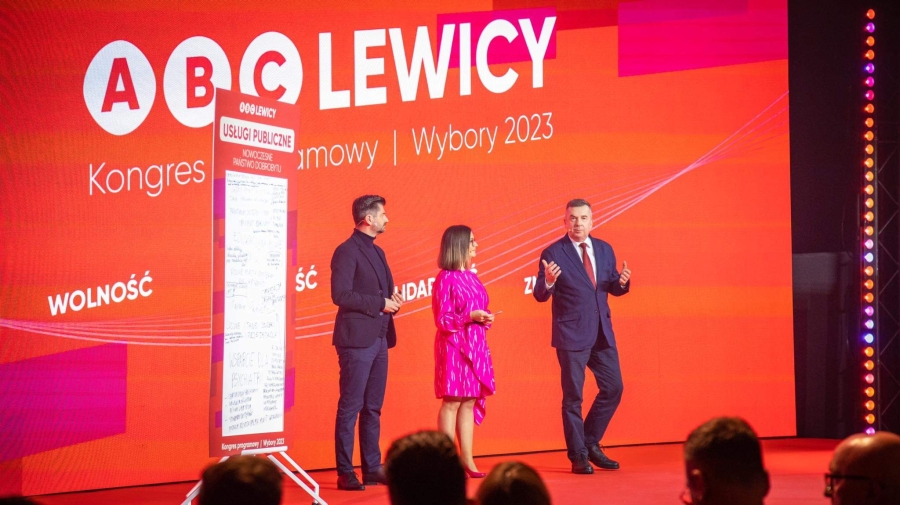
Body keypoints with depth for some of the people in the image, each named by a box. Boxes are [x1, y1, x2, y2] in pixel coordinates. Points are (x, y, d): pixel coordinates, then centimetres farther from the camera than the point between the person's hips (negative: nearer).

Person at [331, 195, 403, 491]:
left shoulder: (377, 252, 17)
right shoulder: (347, 251, -10)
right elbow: (340, 295, -18)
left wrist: (392, 300, 2)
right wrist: (380, 303, -14)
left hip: (379, 339, 9)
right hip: (357, 340, -9)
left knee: (373, 408, 11)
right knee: (351, 407, -5)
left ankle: (372, 469, 16)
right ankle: (345, 473, -1)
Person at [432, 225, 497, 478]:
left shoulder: (472, 277, 13)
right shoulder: (445, 279, -9)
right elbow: (442, 320, -11)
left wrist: (485, 318, -1)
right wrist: (470, 317, -21)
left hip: (475, 346, 8)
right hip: (454, 346, -7)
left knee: (470, 402, 7)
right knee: (452, 401, -6)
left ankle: (467, 460, 10)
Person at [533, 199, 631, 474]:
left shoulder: (604, 249, 8)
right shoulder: (553, 253, -7)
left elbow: (613, 288, 12)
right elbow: (540, 295, -9)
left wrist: (622, 282, -10)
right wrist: (548, 281, -31)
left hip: (602, 333, 5)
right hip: (571, 335, -5)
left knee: (613, 388, 7)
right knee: (573, 396, 1)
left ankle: (591, 444, 23)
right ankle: (578, 456, 10)